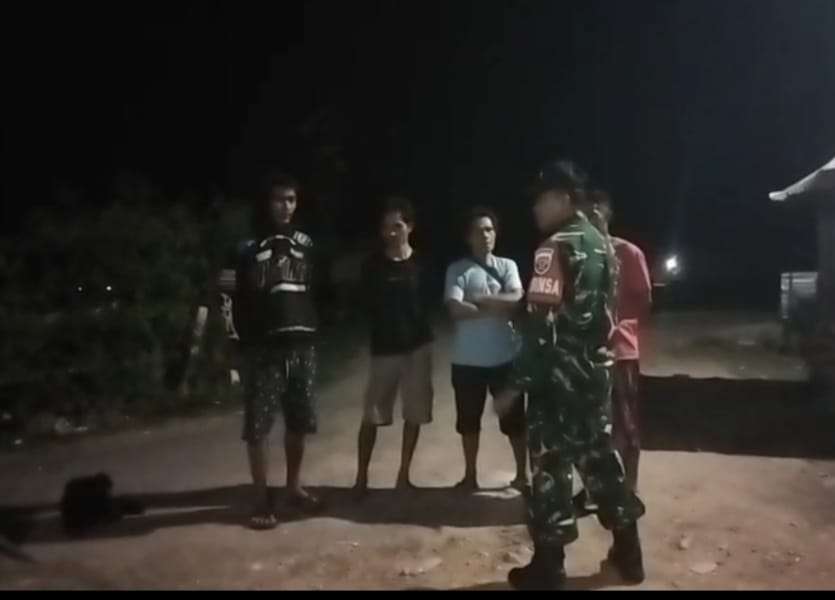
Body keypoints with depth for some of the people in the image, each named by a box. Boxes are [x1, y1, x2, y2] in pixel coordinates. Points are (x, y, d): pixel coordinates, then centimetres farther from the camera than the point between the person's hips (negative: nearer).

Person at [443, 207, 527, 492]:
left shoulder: (507, 266, 6)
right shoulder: (457, 269, -2)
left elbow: (517, 299, -10)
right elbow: (456, 309, -17)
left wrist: (478, 299, -13)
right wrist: (498, 306, -11)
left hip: (505, 356, 1)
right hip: (468, 359, -1)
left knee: (514, 417, 10)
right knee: (469, 420, 12)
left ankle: (522, 474, 26)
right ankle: (470, 475, 29)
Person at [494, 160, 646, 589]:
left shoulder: (556, 247, -16)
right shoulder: (600, 243, 12)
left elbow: (542, 325, -21)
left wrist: (517, 383, -18)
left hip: (558, 374, -8)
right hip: (595, 368, 8)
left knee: (551, 464, 2)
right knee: (599, 454, 18)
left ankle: (548, 568, 14)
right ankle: (628, 552, 29)